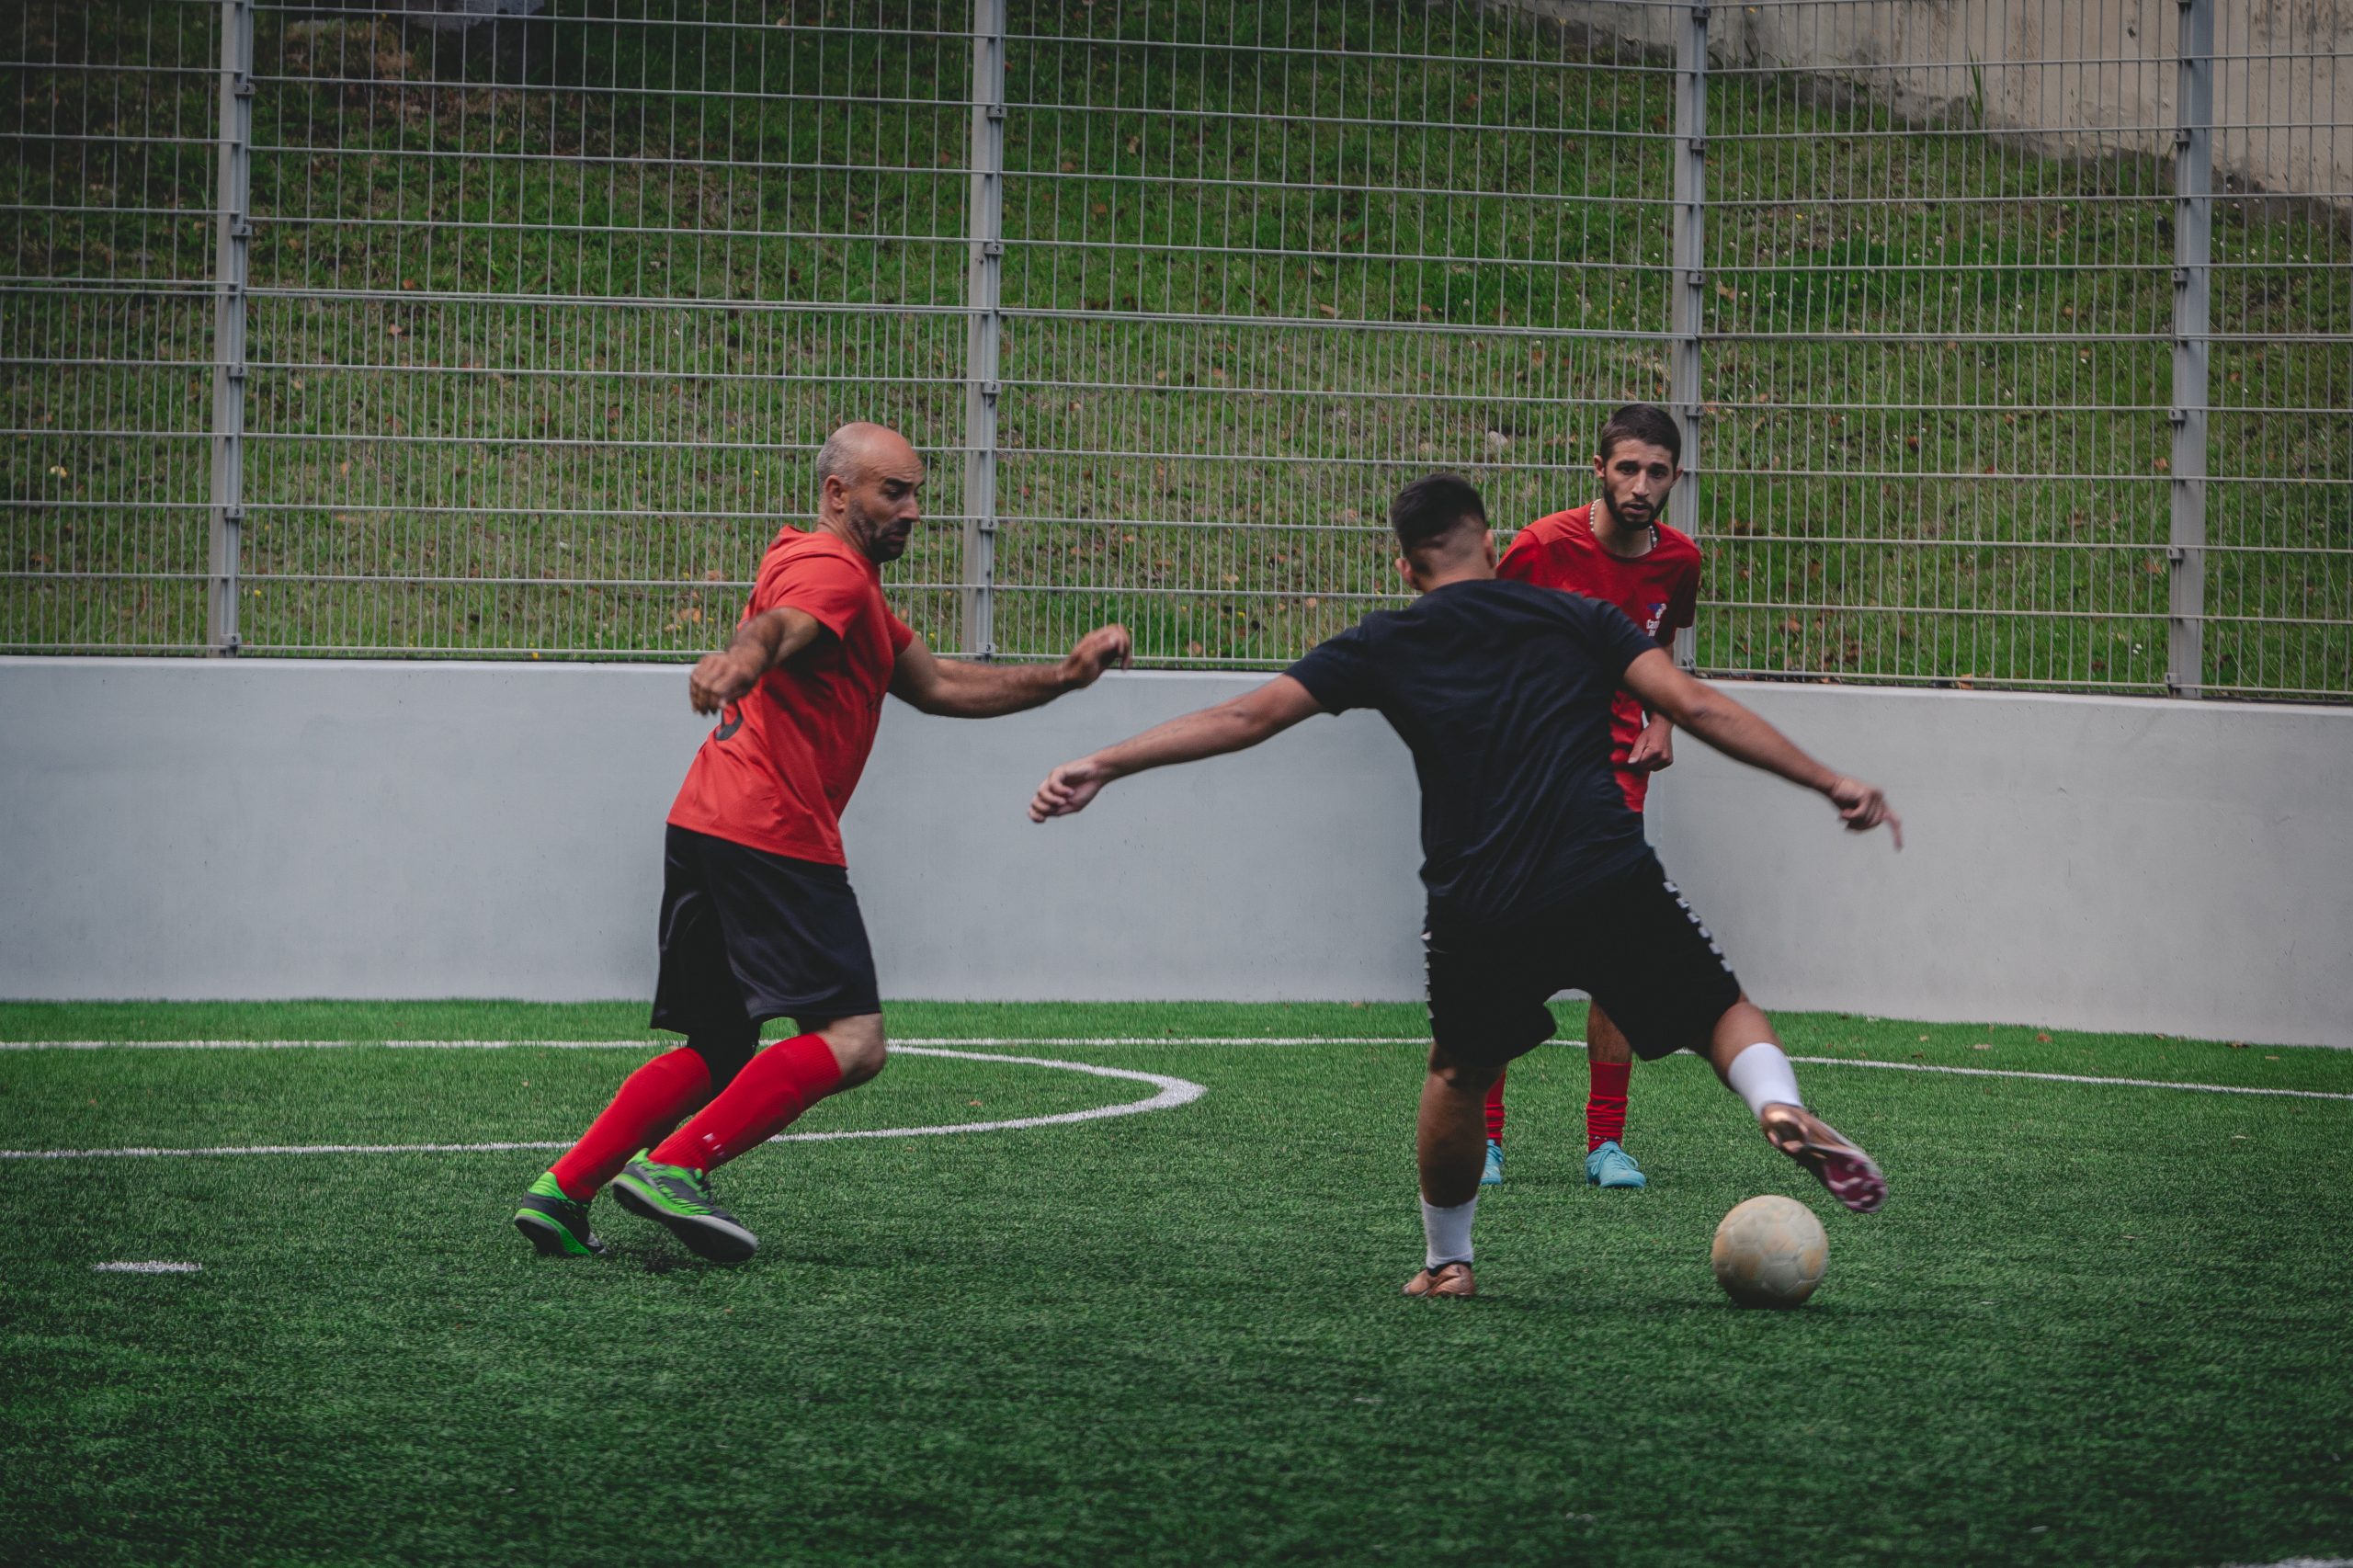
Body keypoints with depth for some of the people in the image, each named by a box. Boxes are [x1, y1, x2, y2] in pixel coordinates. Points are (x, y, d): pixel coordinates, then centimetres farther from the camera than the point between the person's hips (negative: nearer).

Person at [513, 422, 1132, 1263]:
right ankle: (674, 1168, -20)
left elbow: (937, 686, 31)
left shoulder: (847, 579, 27)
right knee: (852, 1041, -12)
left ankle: (563, 1190, 7)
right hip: (772, 838, -10)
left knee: (718, 1052, 16)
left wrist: (1064, 675, 24)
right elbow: (777, 627, -31)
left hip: (705, 828, 10)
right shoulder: (831, 571, -7)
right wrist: (739, 660, -54)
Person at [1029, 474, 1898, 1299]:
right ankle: (1784, 1107, -14)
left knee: (1459, 1071, 26)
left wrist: (1101, 765, 14)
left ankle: (1444, 1259, 31)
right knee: (1726, 1013, 16)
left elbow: (1249, 714, 10)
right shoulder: (1578, 621, 14)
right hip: (1608, 882, -1)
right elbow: (1695, 706, 4)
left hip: (1477, 914, 1)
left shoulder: (1386, 645, 14)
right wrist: (1829, 783, 6)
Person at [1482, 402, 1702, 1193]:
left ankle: (1606, 1142, 2)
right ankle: (1481, 1135, 7)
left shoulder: (1678, 561, 1)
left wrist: (1660, 725, 5)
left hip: (1612, 775, 3)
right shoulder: (1540, 548, -11)